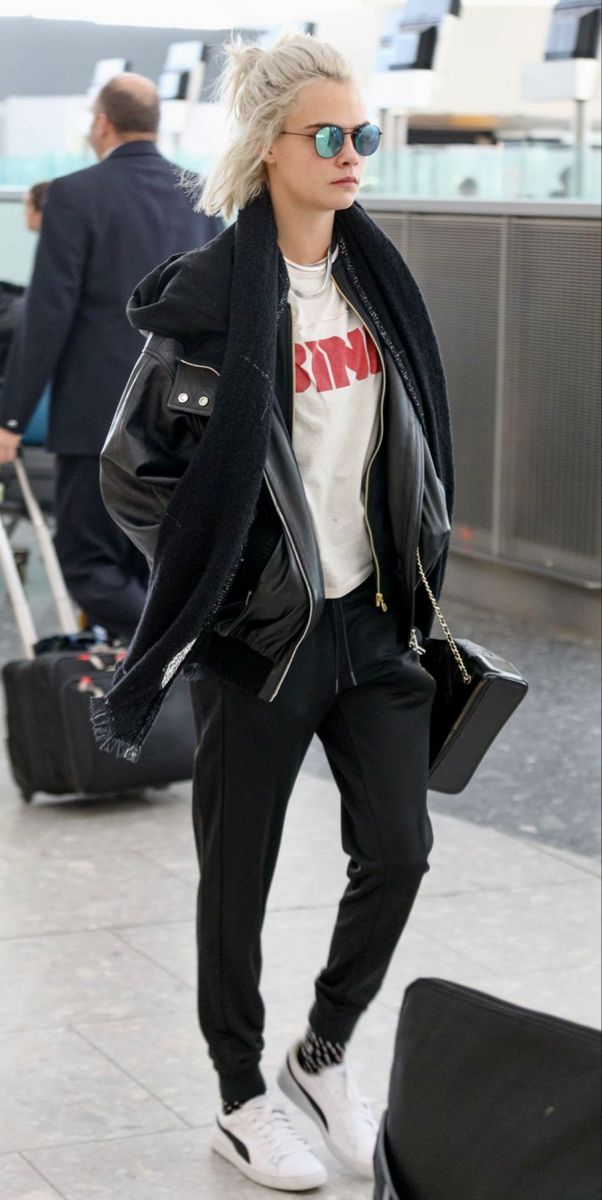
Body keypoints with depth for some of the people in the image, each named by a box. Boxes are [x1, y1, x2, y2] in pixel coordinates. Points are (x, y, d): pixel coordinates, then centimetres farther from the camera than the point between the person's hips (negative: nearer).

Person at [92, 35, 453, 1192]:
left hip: (370, 618, 5)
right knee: (239, 875, 7)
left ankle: (324, 1054, 26)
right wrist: (223, 566, -8)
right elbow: (132, 470, -9)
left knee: (398, 846, 2)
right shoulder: (212, 296, -14)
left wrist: (415, 562, 11)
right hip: (258, 630, -5)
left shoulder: (376, 276, 5)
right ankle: (242, 1102, 25)